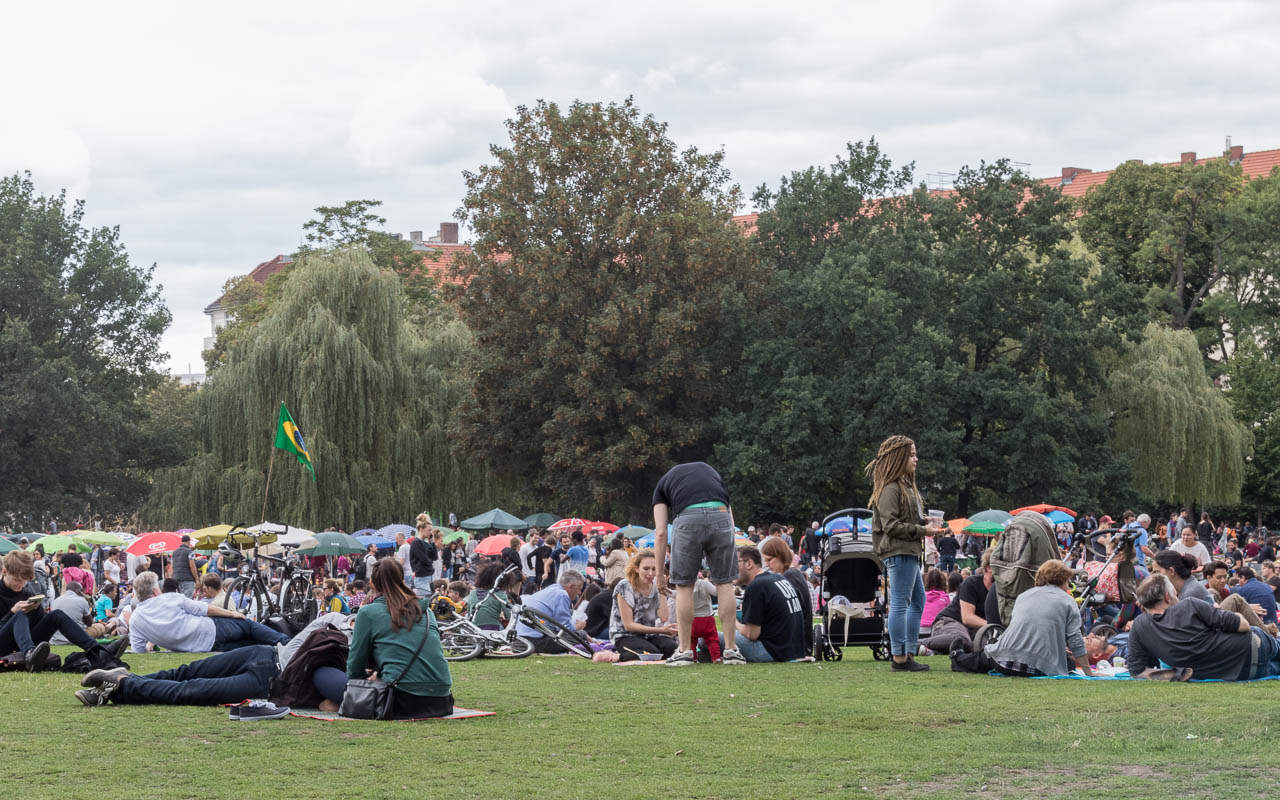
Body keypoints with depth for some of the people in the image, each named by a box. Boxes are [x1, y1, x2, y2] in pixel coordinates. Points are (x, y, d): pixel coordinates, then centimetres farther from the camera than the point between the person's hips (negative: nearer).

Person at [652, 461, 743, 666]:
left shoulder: (663, 483, 29)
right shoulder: (709, 470, 36)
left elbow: (660, 533, 19)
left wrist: (660, 574, 22)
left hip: (688, 519, -2)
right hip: (721, 516, 2)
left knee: (684, 585, 11)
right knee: (724, 583, 13)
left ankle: (685, 650, 14)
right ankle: (731, 650, 13)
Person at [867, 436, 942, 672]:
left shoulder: (905, 485, 19)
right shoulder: (890, 489, -14)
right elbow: (891, 525, -18)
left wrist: (926, 522, 9)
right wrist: (922, 530, -16)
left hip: (909, 552, 11)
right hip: (897, 552, -11)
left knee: (918, 600, 15)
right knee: (899, 604, -8)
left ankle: (909, 653, 19)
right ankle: (899, 658, -6)